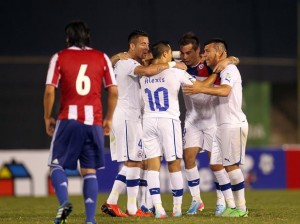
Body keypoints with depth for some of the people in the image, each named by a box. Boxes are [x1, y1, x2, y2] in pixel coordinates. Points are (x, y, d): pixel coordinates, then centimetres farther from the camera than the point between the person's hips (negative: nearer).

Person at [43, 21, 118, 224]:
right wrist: (109, 119, 16)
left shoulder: (59, 58, 4)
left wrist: (48, 118, 8)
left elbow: (49, 91, -3)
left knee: (57, 165, 9)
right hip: (94, 122, 2)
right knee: (90, 171, 7)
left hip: (68, 120, -2)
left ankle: (64, 202, -17)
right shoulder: (102, 57, 9)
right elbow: (114, 91, 5)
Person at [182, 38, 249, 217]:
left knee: (231, 165, -8)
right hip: (222, 125, 10)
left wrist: (201, 89, -34)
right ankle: (232, 206, 10)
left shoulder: (229, 69, -11)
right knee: (216, 164, 7)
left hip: (234, 124, -10)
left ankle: (241, 208, -1)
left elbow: (225, 91, -28)